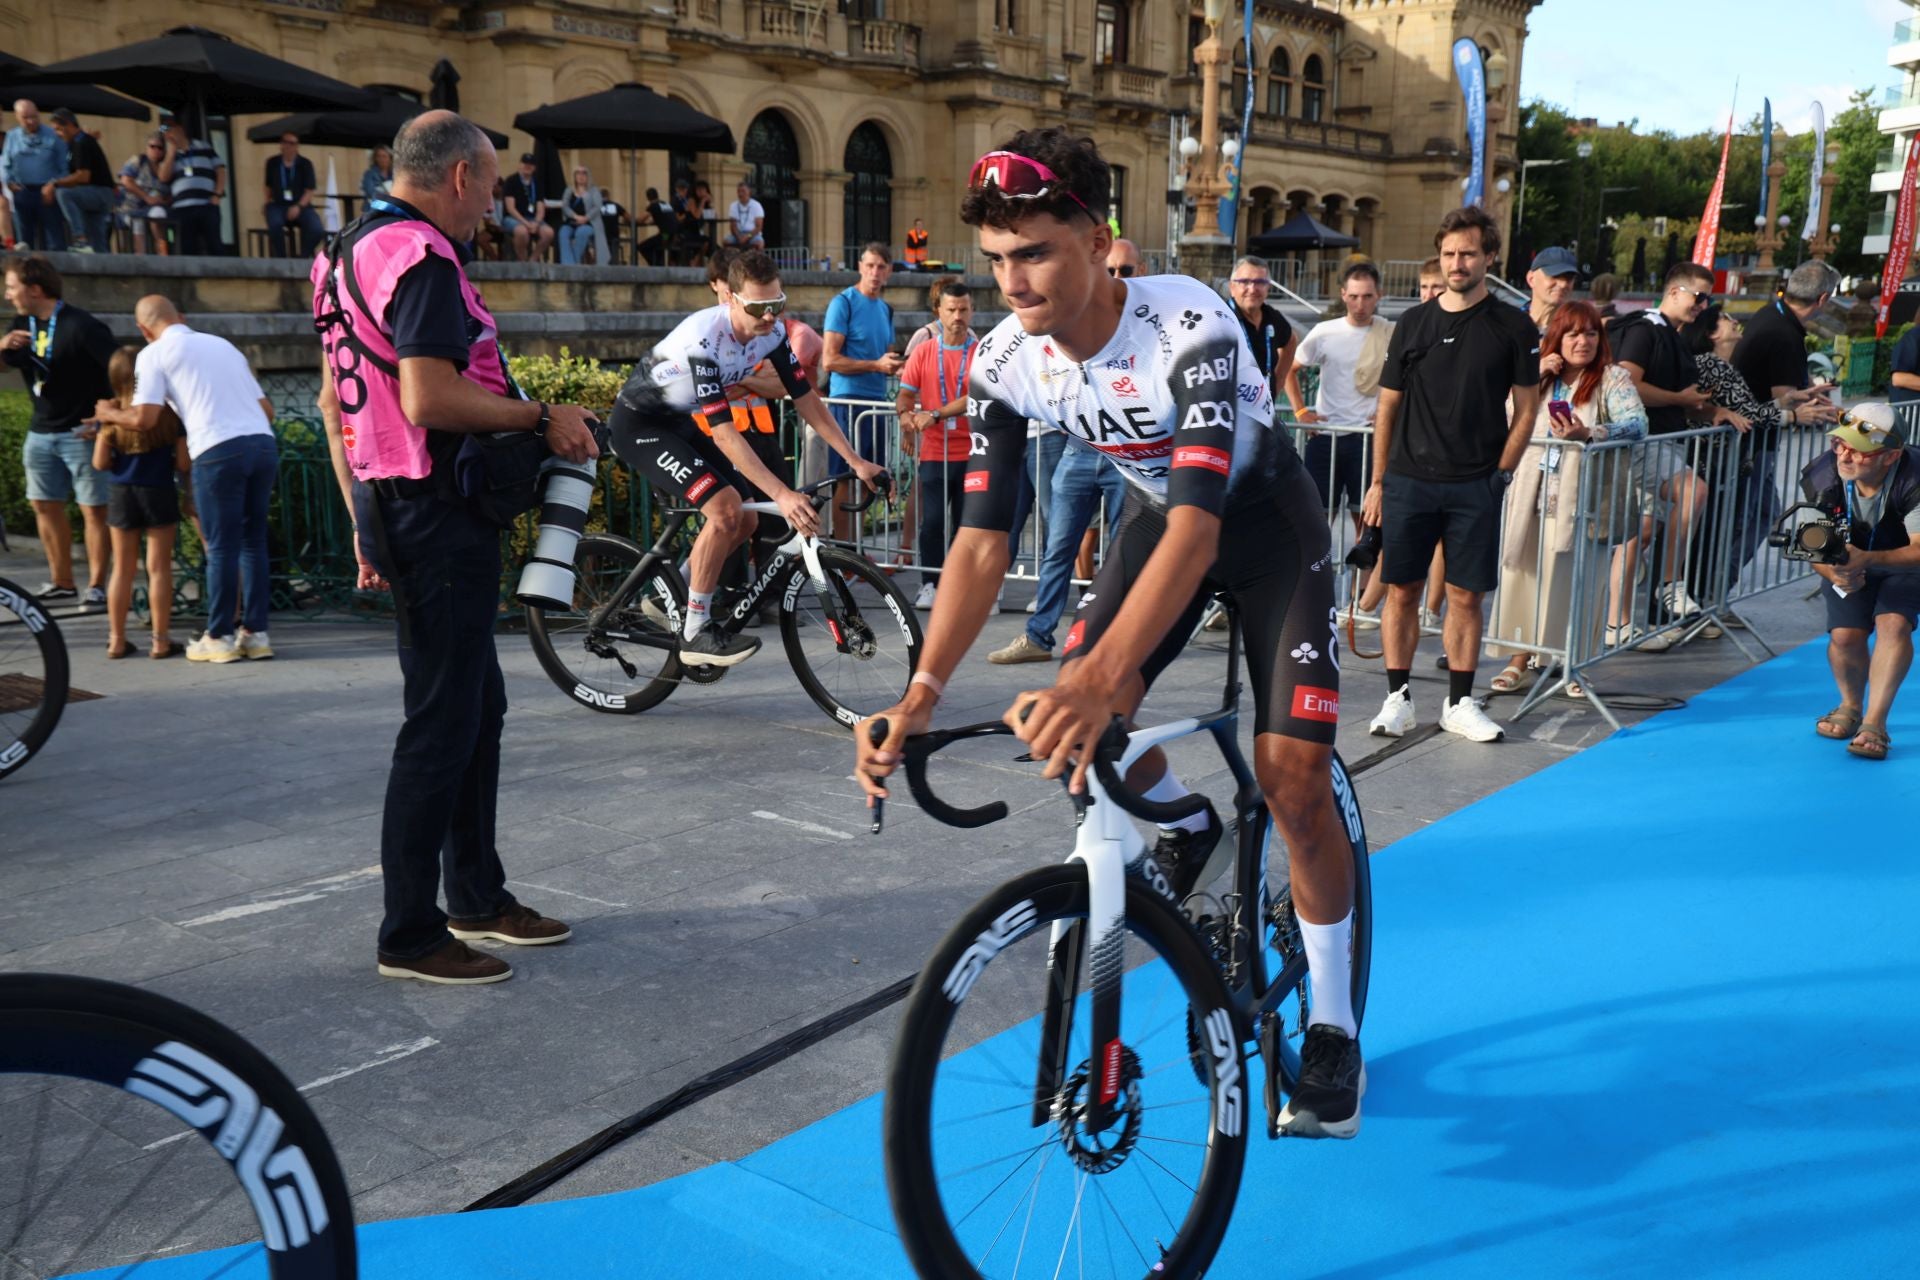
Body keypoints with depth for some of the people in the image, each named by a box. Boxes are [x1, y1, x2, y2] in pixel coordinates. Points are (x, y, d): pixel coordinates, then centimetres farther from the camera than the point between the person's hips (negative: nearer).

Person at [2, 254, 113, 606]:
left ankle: (96, 586, 2)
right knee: (45, 505, 10)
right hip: (41, 431, 8)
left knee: (93, 509, -4)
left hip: (81, 432, -8)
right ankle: (62, 583, 19)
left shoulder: (81, 326, -16)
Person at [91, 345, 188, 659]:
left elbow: (100, 463, -3)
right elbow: (184, 463, -9)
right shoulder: (169, 411, -9)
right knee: (159, 568, 4)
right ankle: (161, 640, 6)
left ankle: (117, 639, 16)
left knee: (122, 569, 12)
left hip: (121, 494, 2)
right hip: (159, 494, -2)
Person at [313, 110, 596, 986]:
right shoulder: (424, 257, -15)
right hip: (437, 514, -11)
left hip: (390, 505, 11)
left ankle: (478, 896, 28)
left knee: (479, 707, 17)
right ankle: (410, 935, 6)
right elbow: (429, 398, -27)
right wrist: (542, 415, -16)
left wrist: (365, 521, 22)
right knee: (442, 722, -3)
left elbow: (335, 401, 20)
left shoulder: (350, 251, 17)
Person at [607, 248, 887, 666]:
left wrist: (856, 462, -12)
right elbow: (723, 432, -37)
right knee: (725, 508, -24)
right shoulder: (705, 337, -33)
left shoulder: (773, 331, -11)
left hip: (677, 422, 8)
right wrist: (783, 495, -42)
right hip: (638, 423, -8)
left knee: (745, 521, 3)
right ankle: (695, 634, -13)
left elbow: (806, 400, -5)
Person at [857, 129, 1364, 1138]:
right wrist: (921, 694, -33)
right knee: (1064, 723, -16)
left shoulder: (1189, 326, -36)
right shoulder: (1004, 363, -20)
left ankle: (1332, 1028, 7)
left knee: (1294, 786, -13)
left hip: (1263, 519, -4)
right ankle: (1186, 823, 18)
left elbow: (1199, 522, -45)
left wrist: (1102, 680, -59)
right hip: (1157, 512, 5)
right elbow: (982, 536, -20)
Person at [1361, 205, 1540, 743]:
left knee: (1465, 596, 4)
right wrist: (1378, 481, 5)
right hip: (1408, 480, 1)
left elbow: (1525, 410, 5)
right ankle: (1398, 699, 13)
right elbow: (1388, 406, 9)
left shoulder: (1513, 327, 2)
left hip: (1474, 486, -1)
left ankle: (1460, 704, 15)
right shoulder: (1413, 323, 6)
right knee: (1402, 592, 3)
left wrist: (1500, 476, -3)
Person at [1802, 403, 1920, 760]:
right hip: (1847, 562, 2)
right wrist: (1834, 573, -40)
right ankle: (1851, 706, 13)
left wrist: (1868, 559, -54)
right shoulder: (1820, 477, -26)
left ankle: (1874, 723, -21)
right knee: (1844, 634, -17)